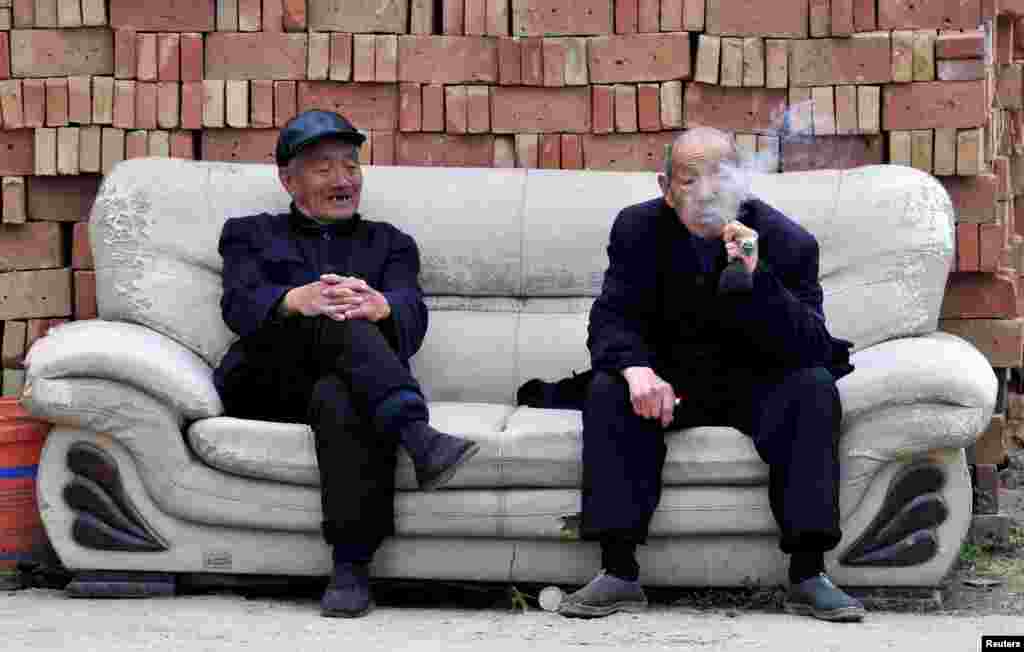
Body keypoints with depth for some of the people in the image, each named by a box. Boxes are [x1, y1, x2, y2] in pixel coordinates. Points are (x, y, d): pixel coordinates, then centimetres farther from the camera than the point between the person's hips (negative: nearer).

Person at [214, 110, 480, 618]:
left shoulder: (388, 243, 27)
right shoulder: (250, 234, 25)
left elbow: (411, 316, 5)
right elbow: (239, 304, 2)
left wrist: (378, 306, -23)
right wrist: (297, 300, -23)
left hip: (342, 379, 1)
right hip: (267, 383, 0)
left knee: (340, 398, -39)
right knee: (334, 321, -33)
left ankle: (351, 567, -47)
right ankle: (419, 438, -52)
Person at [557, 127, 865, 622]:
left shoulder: (787, 242, -13)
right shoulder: (637, 229, -6)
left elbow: (812, 349, -20)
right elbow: (611, 320, -11)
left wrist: (755, 278, -37)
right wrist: (637, 369, -35)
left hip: (756, 382, -1)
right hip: (668, 380, 1)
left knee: (815, 389, -30)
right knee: (608, 391, -27)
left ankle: (808, 576, -30)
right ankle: (619, 572, -28)